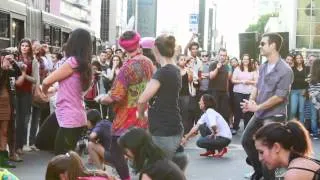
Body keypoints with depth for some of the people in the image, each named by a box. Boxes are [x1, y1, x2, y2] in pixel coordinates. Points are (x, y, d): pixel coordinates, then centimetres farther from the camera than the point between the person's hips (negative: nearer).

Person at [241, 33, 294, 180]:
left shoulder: (285, 70, -19)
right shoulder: (263, 66, 4)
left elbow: (279, 97, -21)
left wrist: (257, 107, -18)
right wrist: (251, 101, -8)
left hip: (274, 116, -8)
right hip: (259, 114, 8)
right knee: (246, 140, 17)